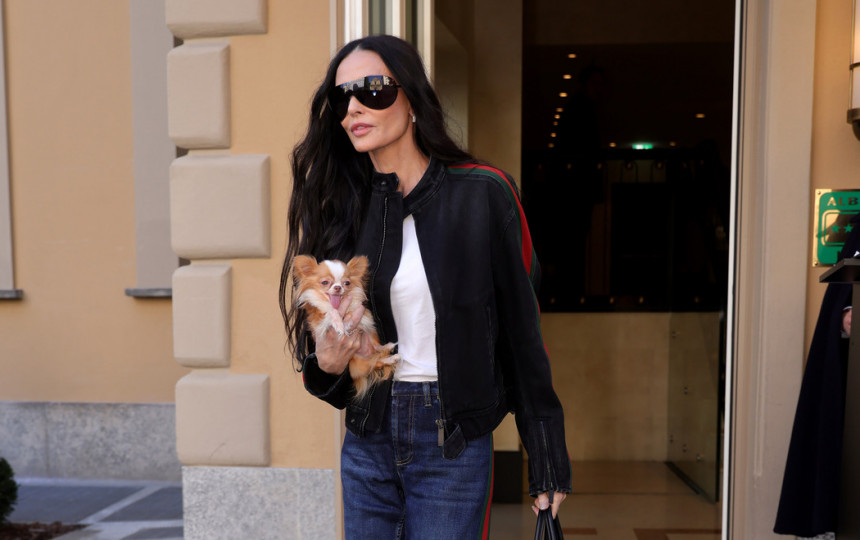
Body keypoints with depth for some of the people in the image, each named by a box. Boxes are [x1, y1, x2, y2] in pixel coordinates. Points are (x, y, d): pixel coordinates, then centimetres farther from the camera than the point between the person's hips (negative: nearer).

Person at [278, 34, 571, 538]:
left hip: (452, 444, -3)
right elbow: (314, 337, 8)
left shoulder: (481, 194, -9)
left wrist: (547, 461, -4)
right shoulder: (337, 206, 1)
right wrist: (326, 362, -16)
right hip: (366, 441, 4)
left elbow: (521, 330, -7)